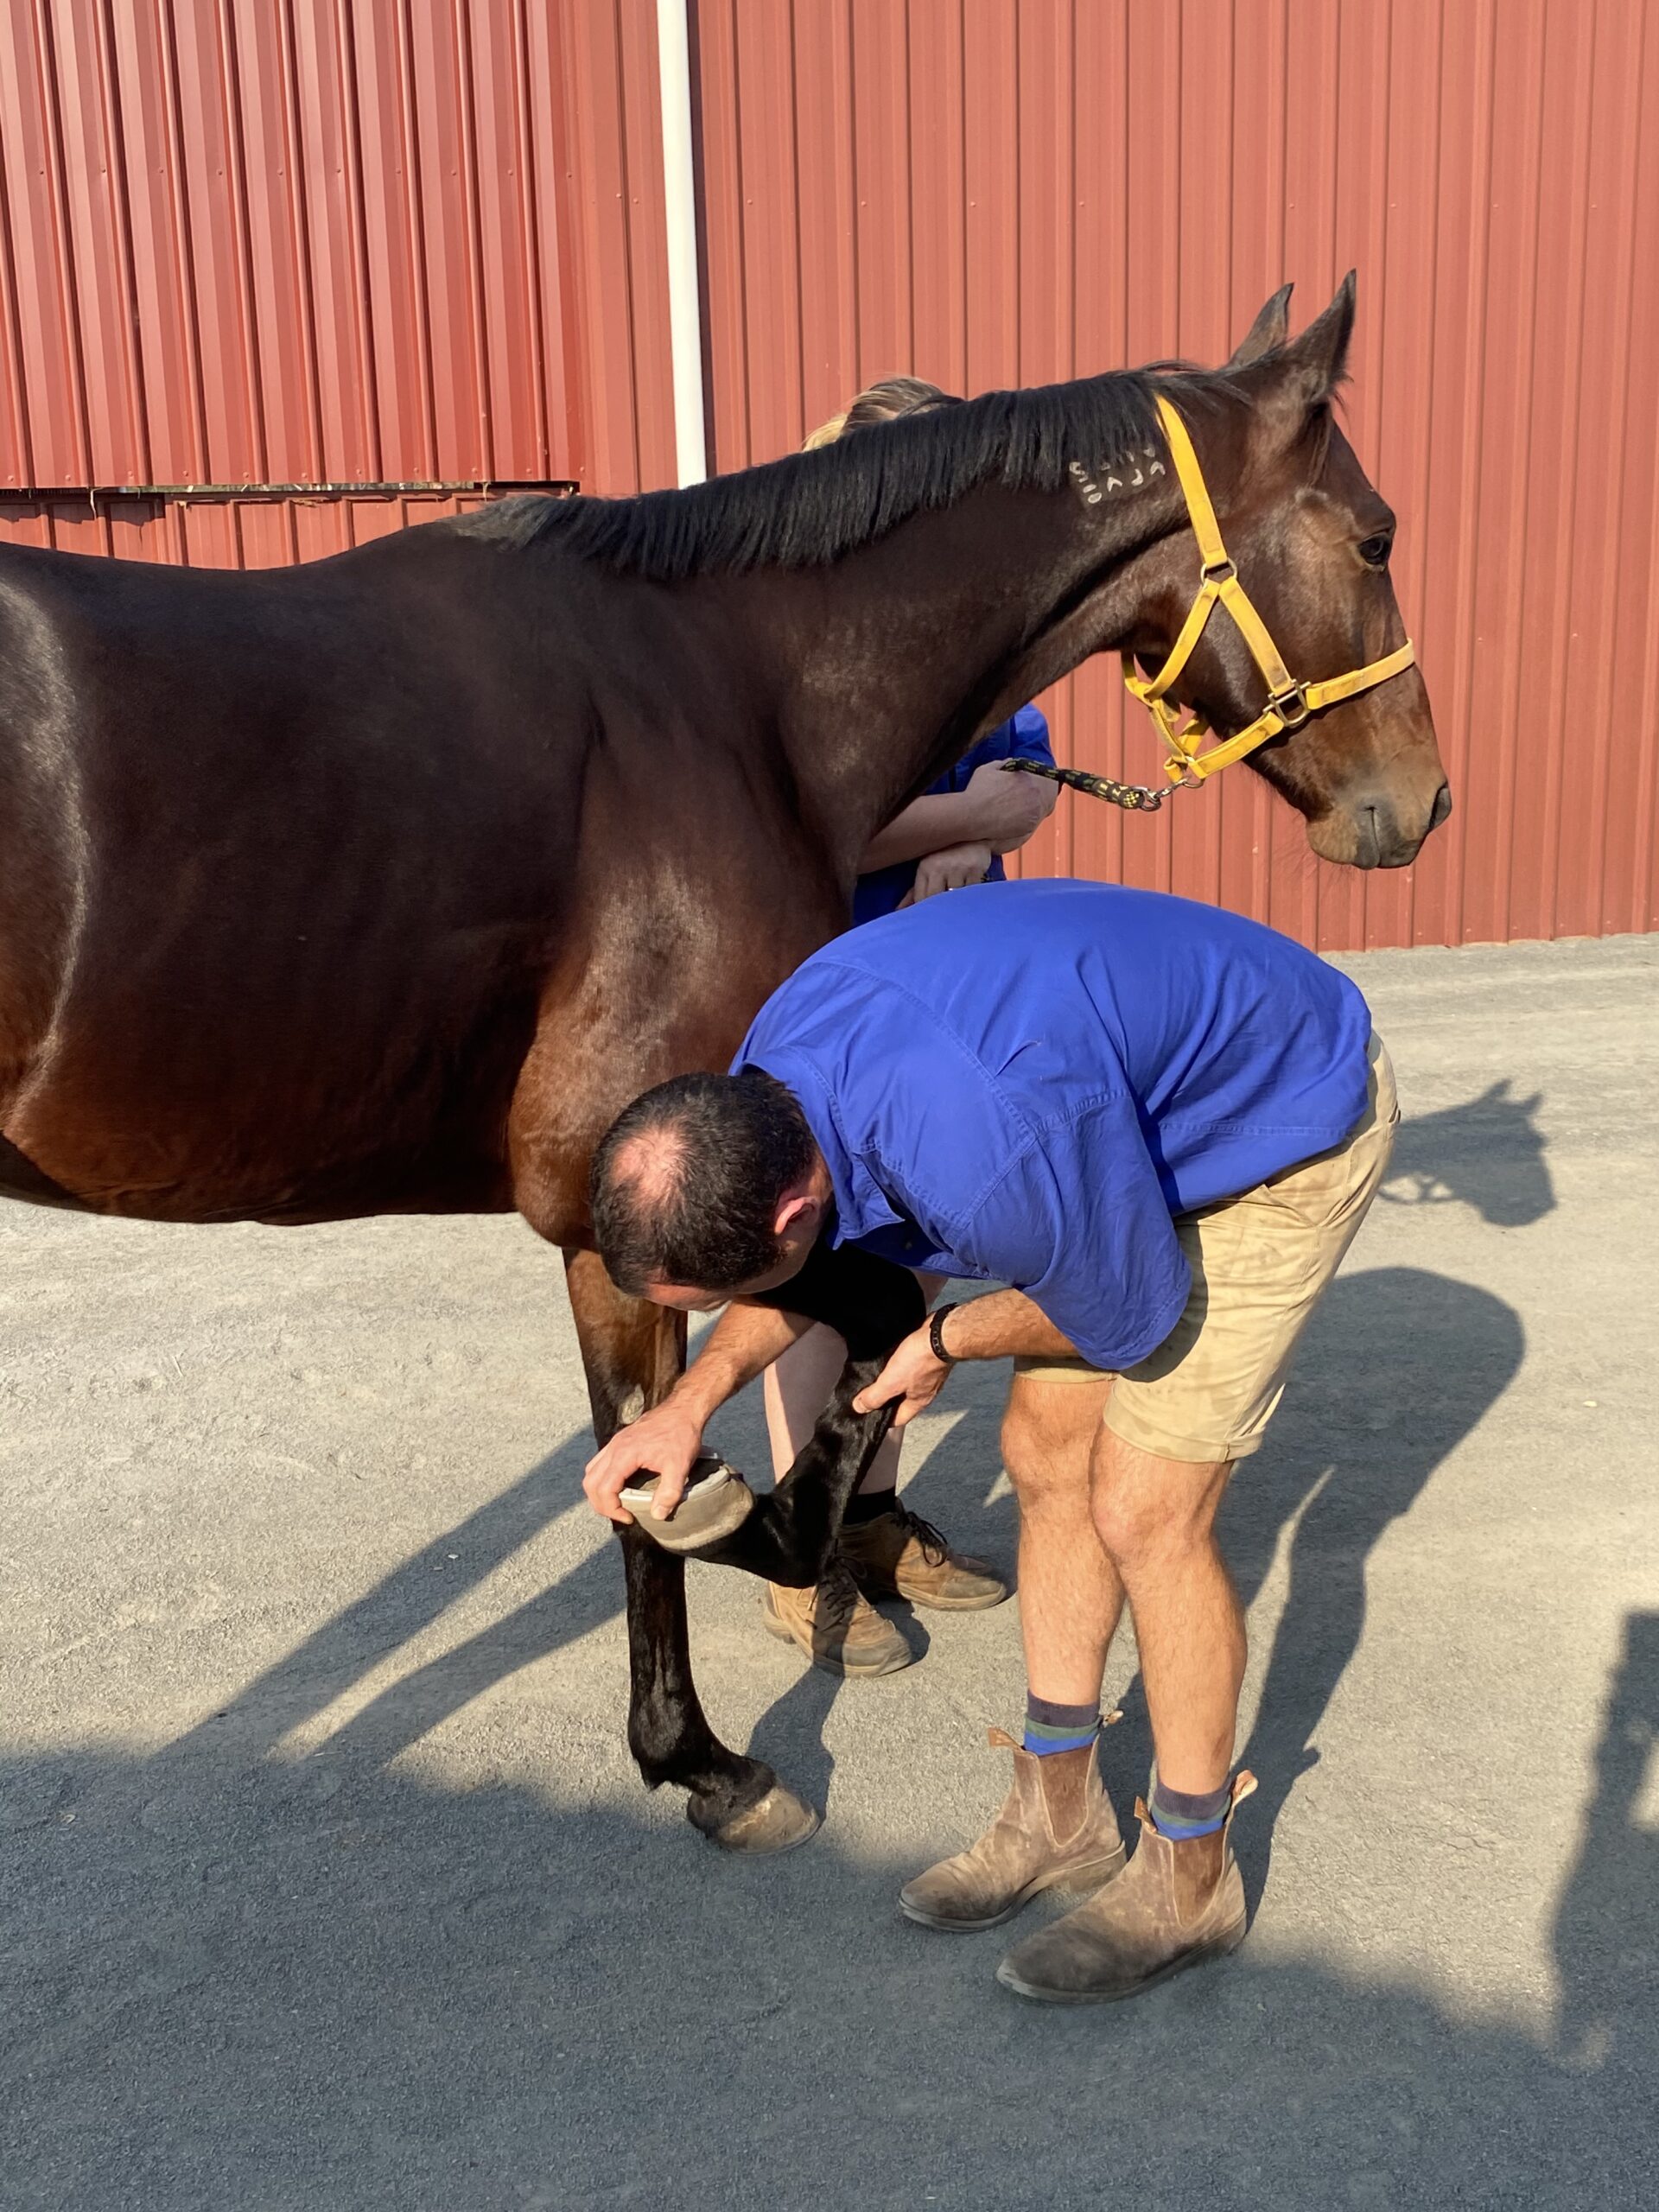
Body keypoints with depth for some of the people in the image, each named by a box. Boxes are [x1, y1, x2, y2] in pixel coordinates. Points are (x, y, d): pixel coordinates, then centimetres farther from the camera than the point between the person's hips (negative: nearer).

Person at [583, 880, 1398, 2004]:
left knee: (1142, 1512, -8)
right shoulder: (769, 1068, -16)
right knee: (1044, 1454, 9)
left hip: (1287, 1127, -8)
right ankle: (1061, 1812, 26)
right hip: (1144, 1093, 8)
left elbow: (1131, 1318, -22)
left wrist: (947, 1342, -7)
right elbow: (811, 1266, 4)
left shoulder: (997, 1158, -43)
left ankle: (1190, 1880, 14)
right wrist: (691, 1401, -8)